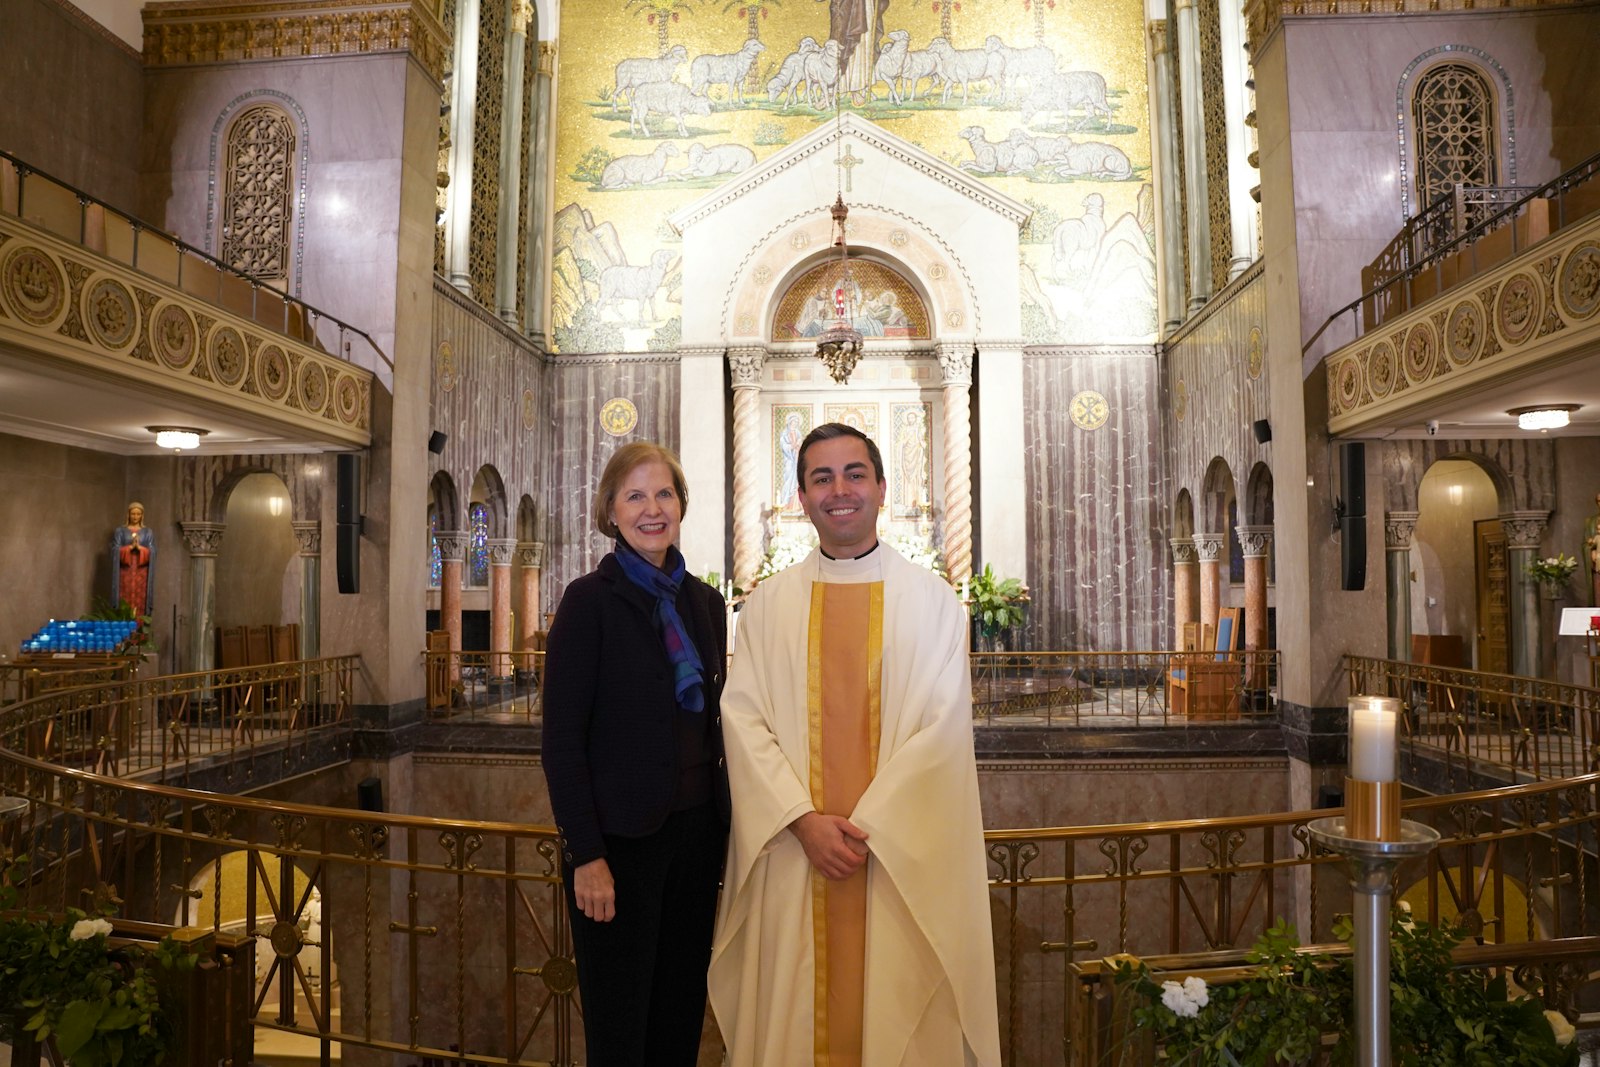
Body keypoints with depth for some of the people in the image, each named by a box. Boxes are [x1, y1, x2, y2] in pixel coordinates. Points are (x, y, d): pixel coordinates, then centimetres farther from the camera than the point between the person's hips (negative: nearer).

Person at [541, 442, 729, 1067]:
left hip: (696, 830, 5)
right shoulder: (590, 600, -9)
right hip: (620, 839, -5)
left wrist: (723, 821, 7)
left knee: (682, 1015, 16)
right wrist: (586, 855, -15)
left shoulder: (703, 601, 8)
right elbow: (561, 740, -11)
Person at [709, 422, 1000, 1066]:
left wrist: (868, 826, -13)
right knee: (793, 1013, 9)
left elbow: (944, 727, -5)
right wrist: (805, 820, -13)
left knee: (898, 1012, 7)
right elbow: (742, 718, -2)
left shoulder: (933, 601, 2)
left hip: (902, 855, -1)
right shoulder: (767, 604, 6)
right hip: (792, 850, 1)